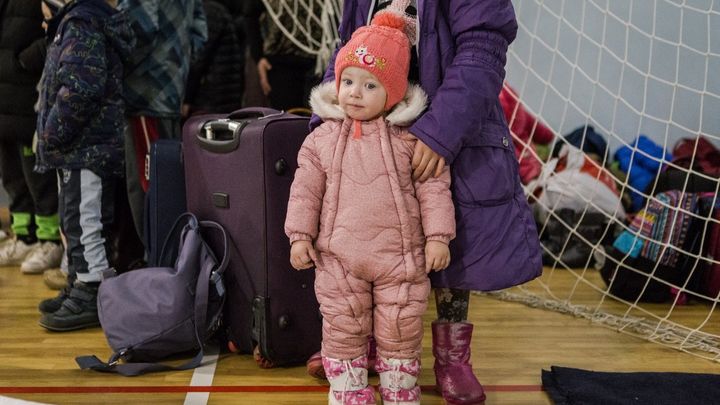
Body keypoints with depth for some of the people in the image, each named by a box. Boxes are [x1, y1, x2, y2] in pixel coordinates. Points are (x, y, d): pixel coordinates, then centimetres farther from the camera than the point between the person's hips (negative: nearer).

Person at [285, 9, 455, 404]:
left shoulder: (409, 138, -4)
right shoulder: (323, 138, 1)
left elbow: (433, 188, -3)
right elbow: (305, 189, 3)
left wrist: (437, 235, -9)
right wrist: (300, 235, -3)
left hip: (400, 256, -1)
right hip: (339, 257, 1)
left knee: (400, 329, 11)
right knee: (342, 329, 11)